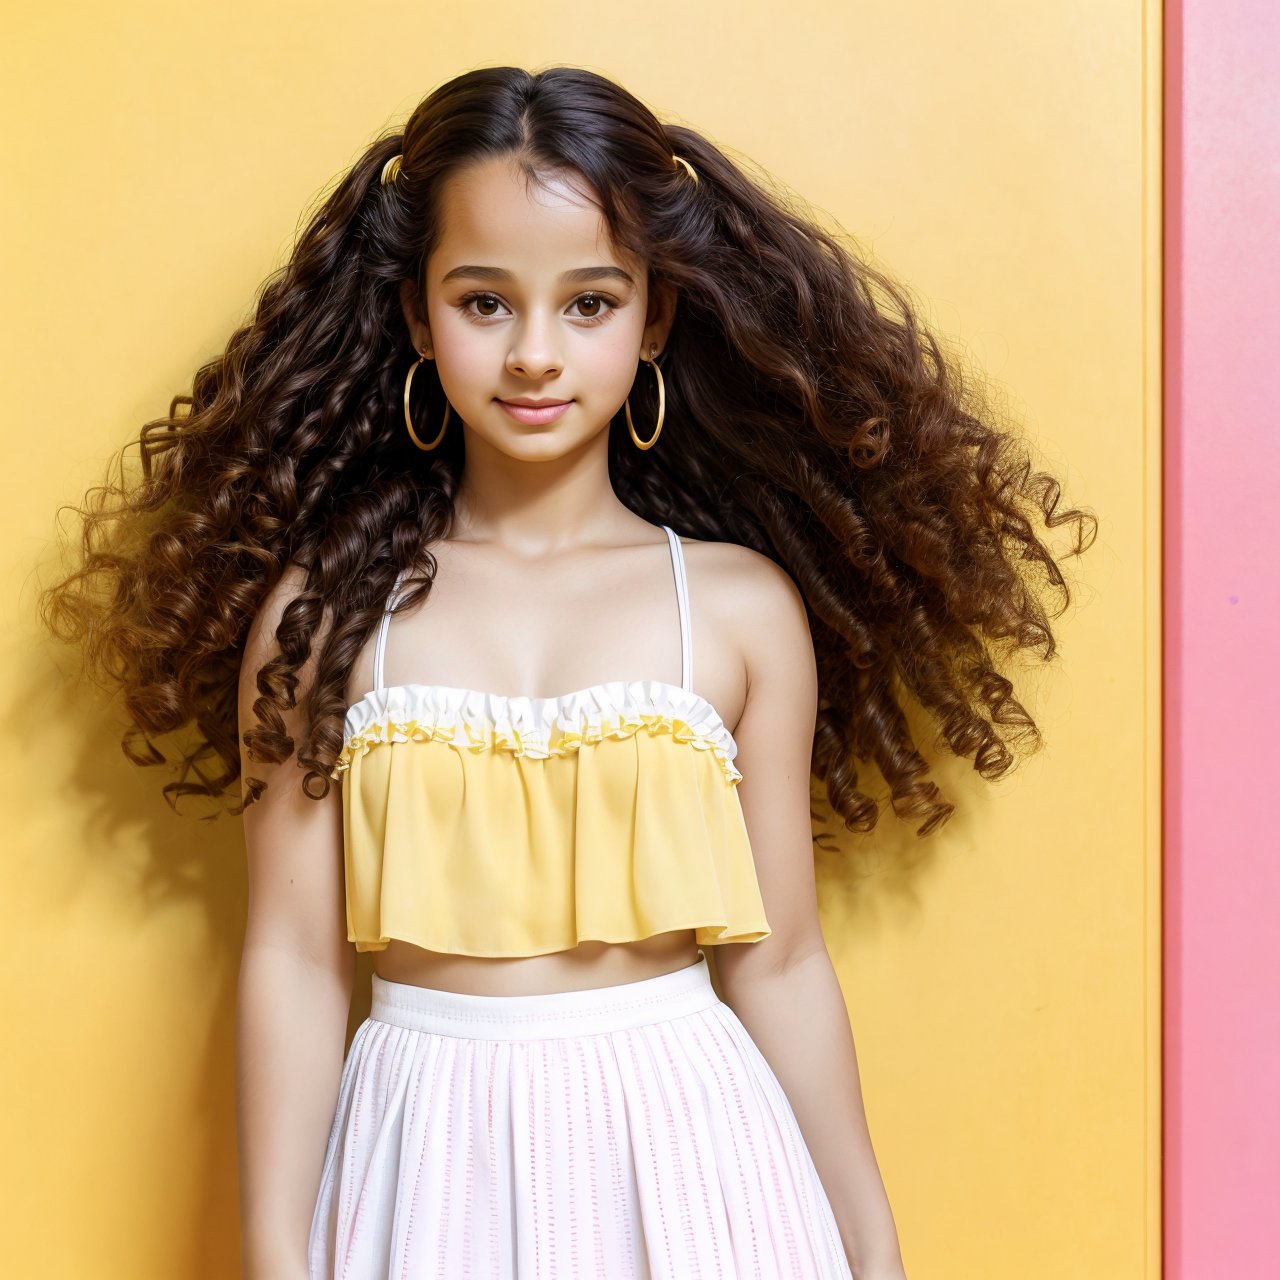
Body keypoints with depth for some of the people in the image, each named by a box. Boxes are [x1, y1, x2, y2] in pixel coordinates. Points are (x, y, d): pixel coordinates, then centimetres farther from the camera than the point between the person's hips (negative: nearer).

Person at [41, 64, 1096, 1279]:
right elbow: (292, 959, -3)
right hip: (426, 1156, 0)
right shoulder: (324, 608, -4)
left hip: (683, 1147, 0)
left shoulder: (743, 606, -4)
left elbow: (777, 964, 1)